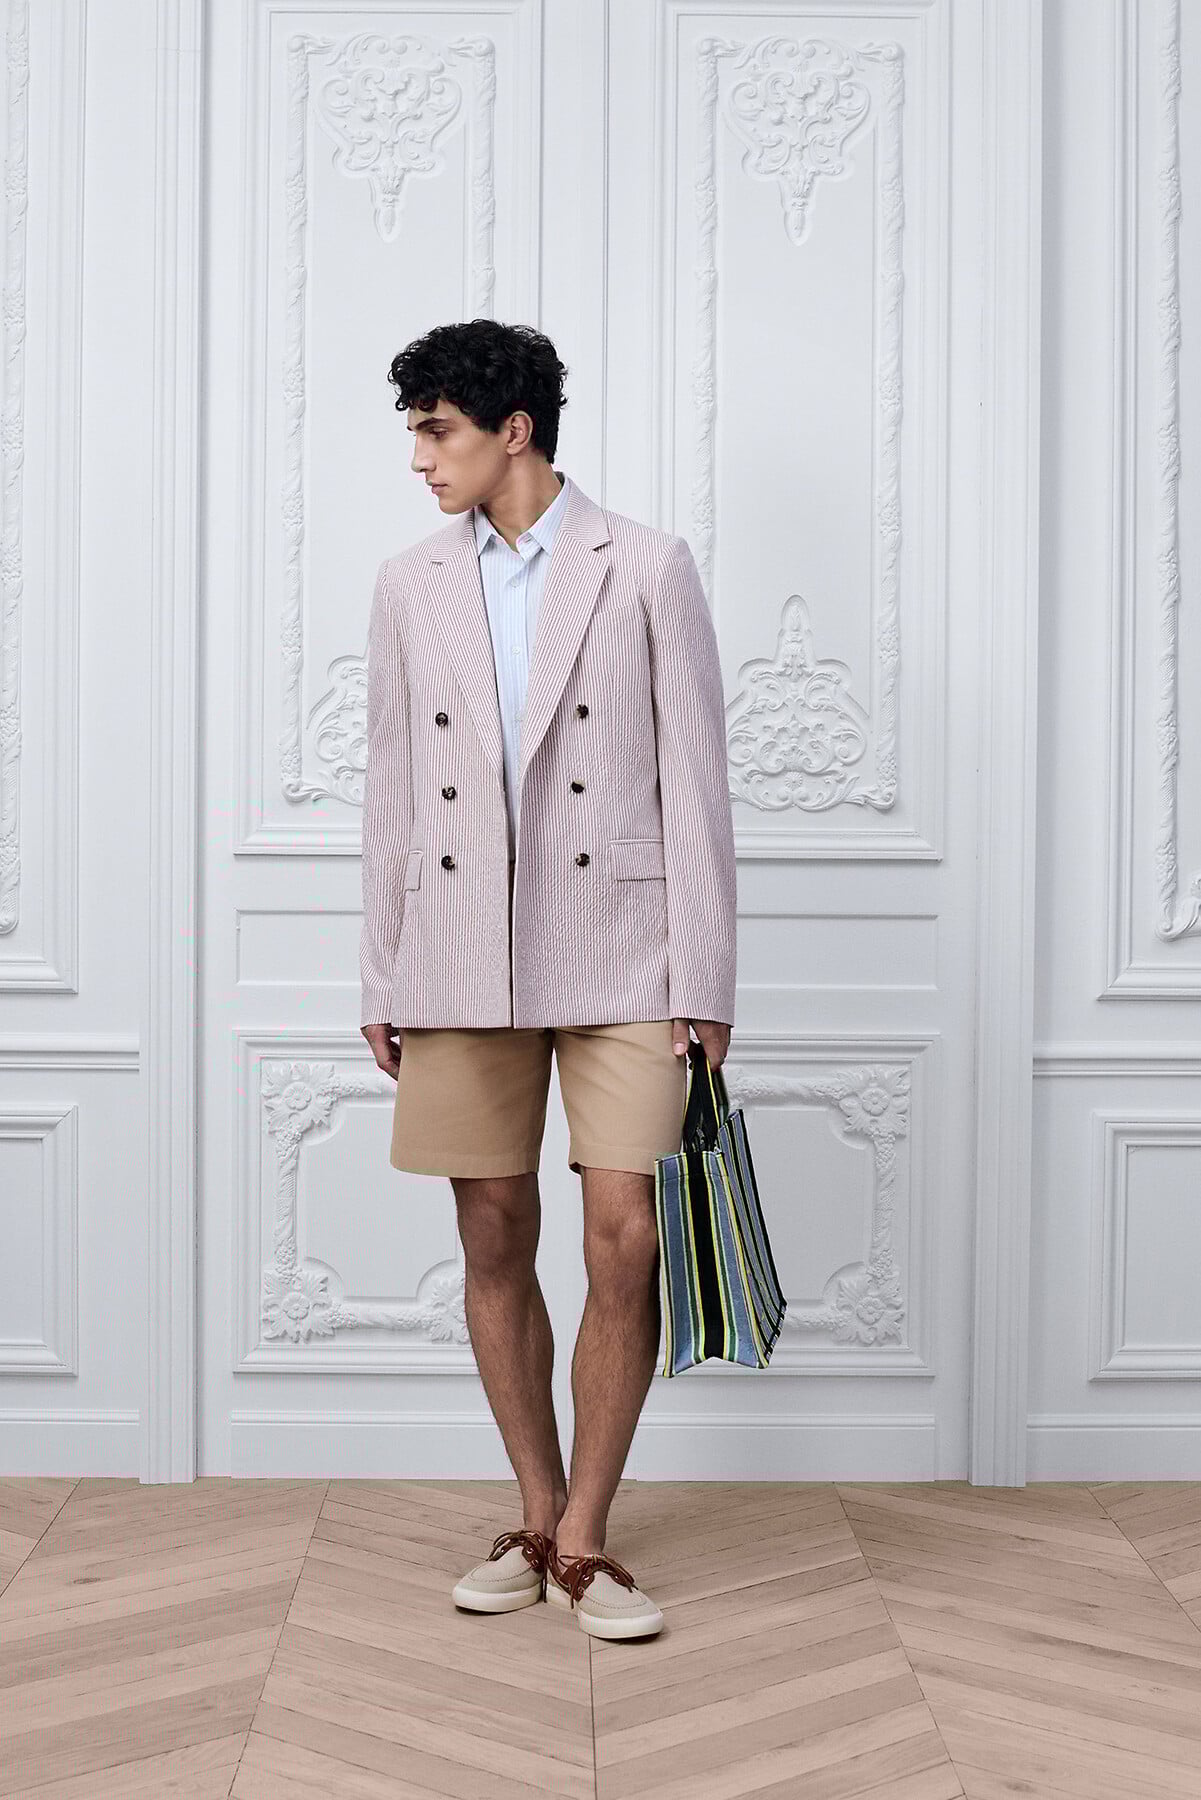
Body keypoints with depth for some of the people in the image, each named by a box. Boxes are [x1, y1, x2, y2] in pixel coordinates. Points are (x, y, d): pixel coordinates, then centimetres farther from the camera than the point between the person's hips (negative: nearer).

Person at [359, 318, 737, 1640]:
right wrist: (380, 979, 9)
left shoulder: (646, 569, 1)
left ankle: (582, 1542, 6)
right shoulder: (409, 586, 10)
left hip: (617, 955, -3)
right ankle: (537, 1519, 22)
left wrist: (703, 979, -5)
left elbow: (694, 779, -1)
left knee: (625, 1243, -7)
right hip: (462, 958, 3)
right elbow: (392, 790, 12)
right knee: (495, 1242, 8)